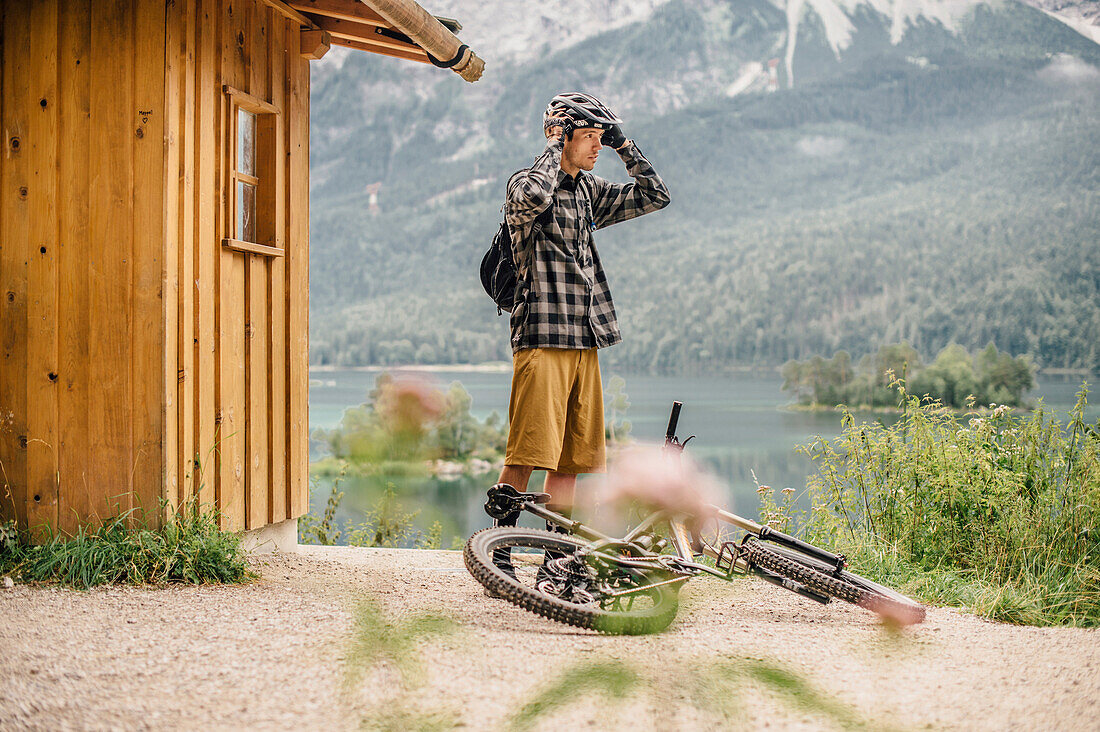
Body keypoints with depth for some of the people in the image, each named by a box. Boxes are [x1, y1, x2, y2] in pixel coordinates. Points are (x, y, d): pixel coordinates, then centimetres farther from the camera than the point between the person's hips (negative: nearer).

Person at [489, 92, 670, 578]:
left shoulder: (590, 192, 17)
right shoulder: (527, 185, -5)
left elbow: (655, 196, 17)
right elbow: (535, 196, -30)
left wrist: (624, 144, 8)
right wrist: (556, 145, -13)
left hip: (584, 340, 8)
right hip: (542, 337, -7)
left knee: (570, 457, 9)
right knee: (527, 455, -9)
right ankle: (496, 551, -1)